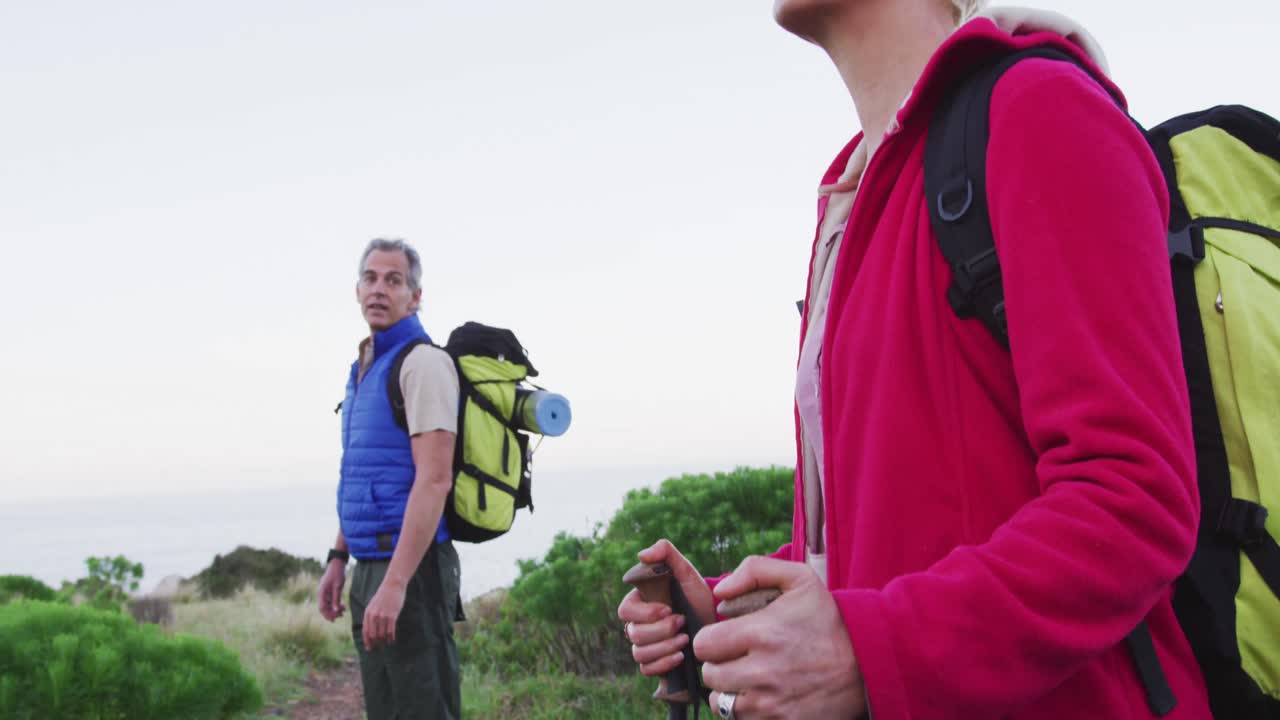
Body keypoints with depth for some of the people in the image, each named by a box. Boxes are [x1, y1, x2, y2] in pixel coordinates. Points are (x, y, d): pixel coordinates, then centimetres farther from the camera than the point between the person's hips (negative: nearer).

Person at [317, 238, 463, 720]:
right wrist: (338, 559, 19)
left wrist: (395, 584, -25)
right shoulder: (365, 368, 16)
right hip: (371, 567, 9)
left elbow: (434, 480, -20)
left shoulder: (423, 362, -11)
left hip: (411, 568, -9)